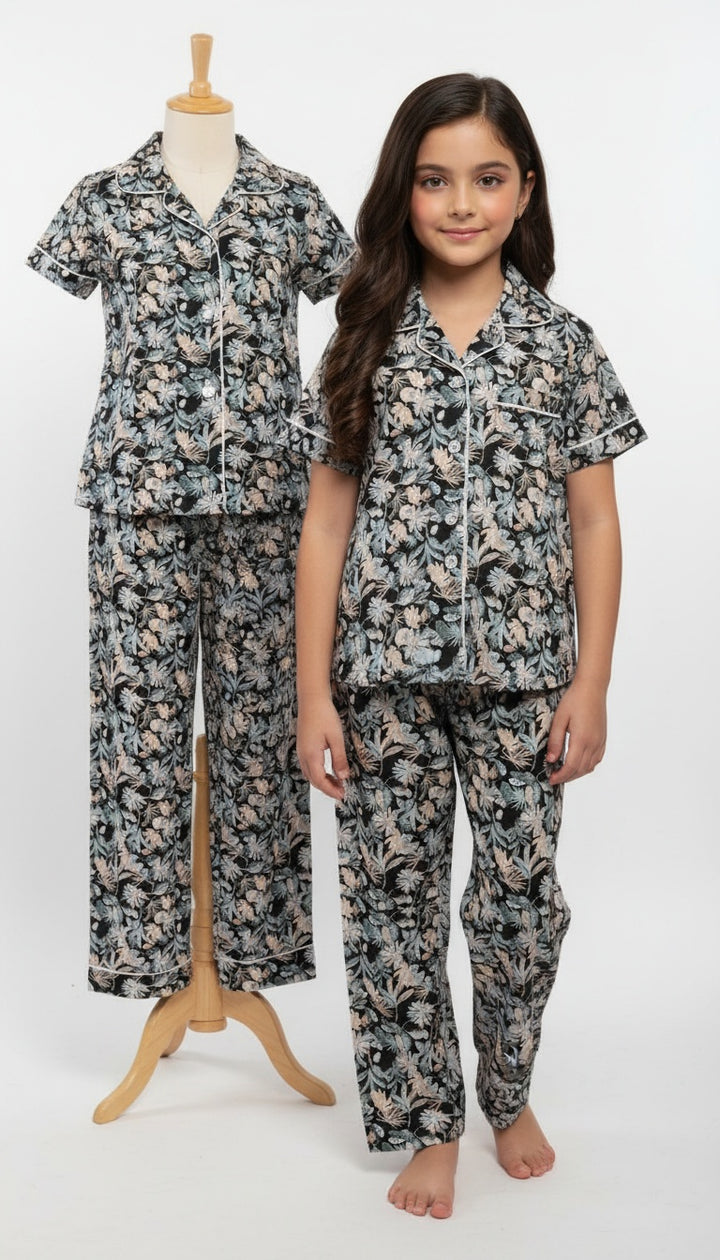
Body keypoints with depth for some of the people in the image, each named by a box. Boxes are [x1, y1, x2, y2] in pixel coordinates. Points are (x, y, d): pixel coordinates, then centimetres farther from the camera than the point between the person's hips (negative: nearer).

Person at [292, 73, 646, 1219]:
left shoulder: (564, 345, 3)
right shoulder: (366, 343, 3)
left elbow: (595, 526, 4)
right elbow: (325, 525, 2)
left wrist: (591, 684, -2)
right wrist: (314, 694, -4)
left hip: (522, 668, 0)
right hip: (387, 671, 1)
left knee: (520, 896, 7)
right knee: (392, 896, 6)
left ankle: (508, 1096, 32)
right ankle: (427, 1124, 23)